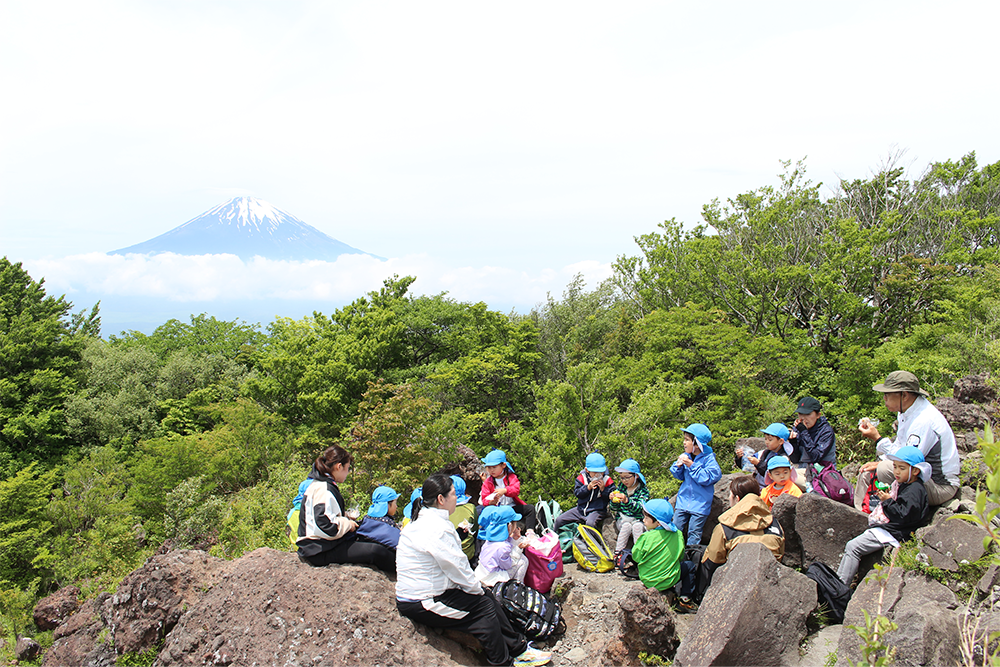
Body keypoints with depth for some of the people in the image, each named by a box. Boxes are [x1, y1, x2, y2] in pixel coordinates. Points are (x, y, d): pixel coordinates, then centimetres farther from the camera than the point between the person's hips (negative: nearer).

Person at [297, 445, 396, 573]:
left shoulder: (319, 484, 14)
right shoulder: (324, 489, -20)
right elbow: (325, 525, -29)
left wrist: (346, 521, 12)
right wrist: (347, 524, -13)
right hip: (319, 551, -12)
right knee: (376, 551, -20)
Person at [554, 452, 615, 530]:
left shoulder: (607, 480, -5)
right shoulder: (582, 478, -1)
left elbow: (611, 497, -7)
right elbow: (577, 493, -6)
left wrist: (603, 489, -21)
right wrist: (588, 487, -19)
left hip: (597, 511, -3)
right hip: (581, 509, 4)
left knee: (590, 523, -38)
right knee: (559, 520, 0)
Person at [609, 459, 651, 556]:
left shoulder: (643, 490, -6)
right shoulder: (620, 487, 4)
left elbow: (639, 509, -23)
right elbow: (615, 509, 6)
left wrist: (627, 501, -41)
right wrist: (613, 501, -18)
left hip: (638, 520, -2)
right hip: (622, 519, 2)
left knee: (637, 526, -33)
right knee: (626, 526, -29)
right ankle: (618, 552, -27)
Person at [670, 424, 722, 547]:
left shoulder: (709, 459, -13)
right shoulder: (685, 456, 4)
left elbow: (707, 479, -21)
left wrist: (692, 465, -22)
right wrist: (678, 465, -8)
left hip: (700, 503, -5)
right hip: (683, 500, 5)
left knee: (694, 533, 2)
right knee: (676, 528, 9)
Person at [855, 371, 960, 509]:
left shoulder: (924, 420, -26)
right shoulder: (907, 411, 4)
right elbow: (899, 447, 15)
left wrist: (878, 439, -24)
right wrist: (879, 462, -1)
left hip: (940, 486, -10)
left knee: (885, 469, -30)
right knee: (867, 473, 3)